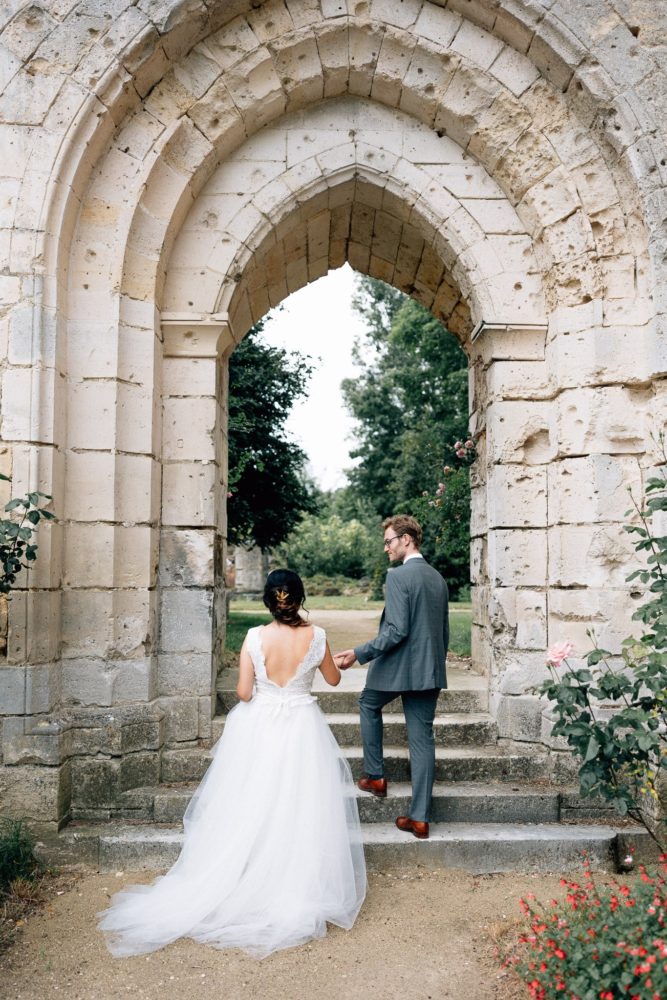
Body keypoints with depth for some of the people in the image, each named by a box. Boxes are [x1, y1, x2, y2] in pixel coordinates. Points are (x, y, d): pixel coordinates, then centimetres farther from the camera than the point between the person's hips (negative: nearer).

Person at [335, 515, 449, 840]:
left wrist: (359, 654, -16)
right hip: (429, 671, 7)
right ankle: (420, 818, 11)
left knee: (369, 704, 24)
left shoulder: (398, 576, -15)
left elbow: (397, 630, -21)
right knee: (422, 739, 7)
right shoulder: (438, 578, 11)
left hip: (397, 667, -6)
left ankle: (375, 775, 27)